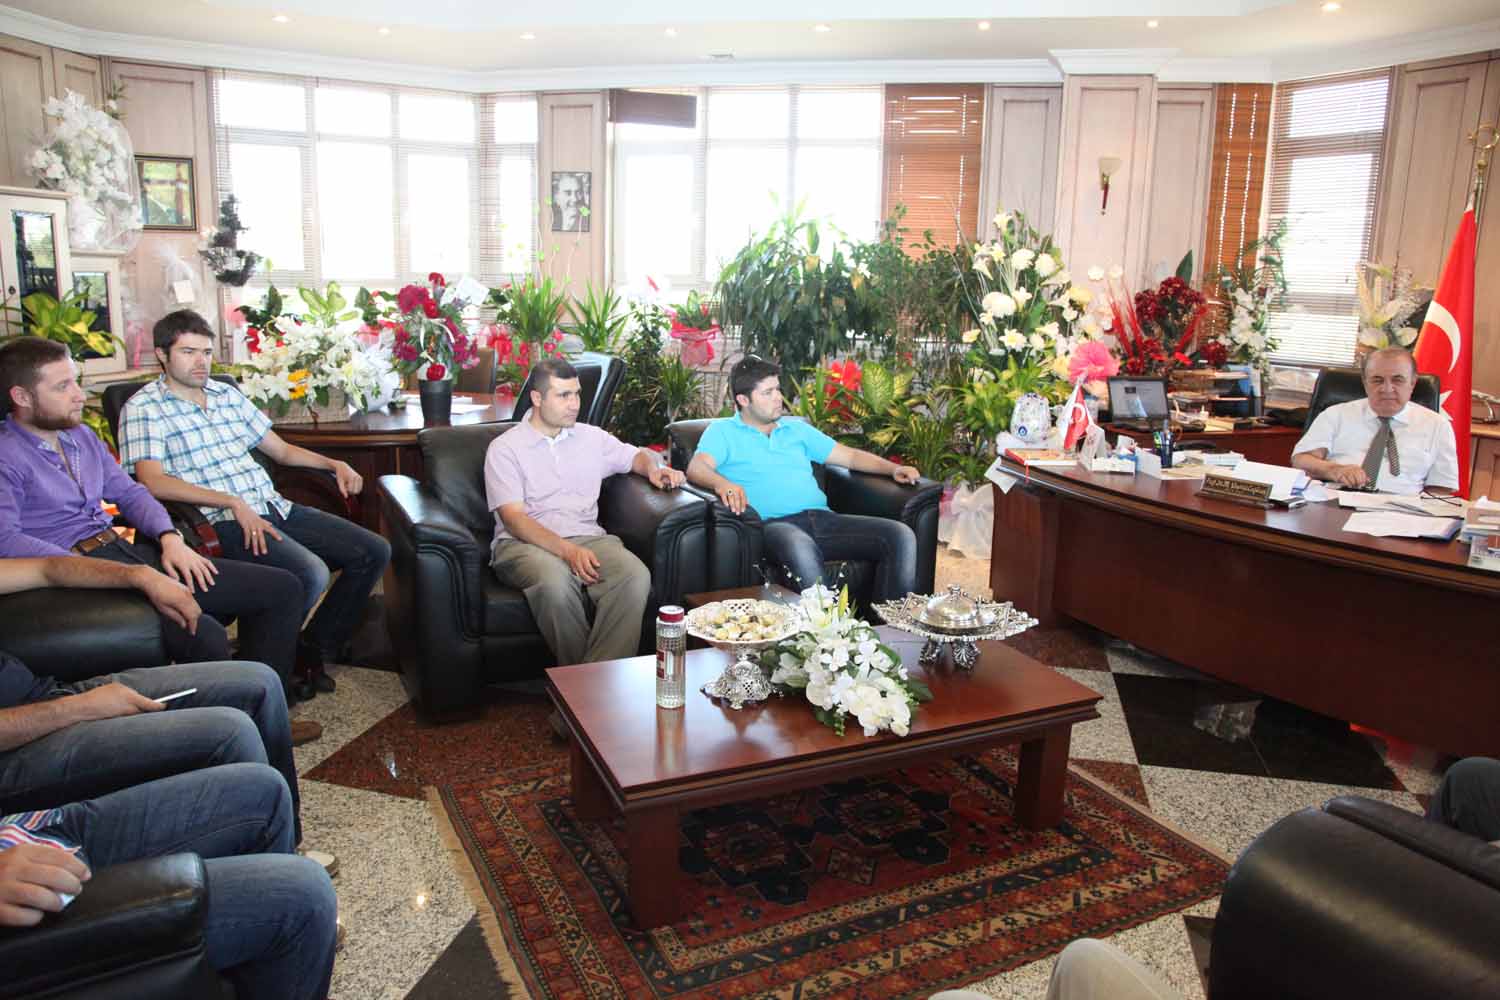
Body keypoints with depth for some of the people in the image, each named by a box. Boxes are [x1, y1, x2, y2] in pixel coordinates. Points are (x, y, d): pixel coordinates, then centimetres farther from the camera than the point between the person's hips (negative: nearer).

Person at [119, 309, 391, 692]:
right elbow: (152, 482, -15)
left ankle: (317, 647, 9)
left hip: (275, 507, 8)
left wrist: (334, 464, 8)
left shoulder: (228, 394, 20)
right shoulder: (143, 408, -1)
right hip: (221, 522, -7)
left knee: (374, 551, -4)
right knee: (310, 574, -32)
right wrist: (234, 503, -23)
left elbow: (281, 450, 26)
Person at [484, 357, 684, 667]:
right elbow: (513, 518, -7)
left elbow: (637, 455, 34)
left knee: (636, 576, -30)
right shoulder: (505, 448, 4)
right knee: (555, 582, -39)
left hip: (587, 537, 4)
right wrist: (567, 550, -22)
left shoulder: (592, 438, 19)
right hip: (524, 543, -3)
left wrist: (654, 468, 7)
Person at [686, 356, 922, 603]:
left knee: (901, 536, -15)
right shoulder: (722, 431, 12)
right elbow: (697, 468, -7)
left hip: (822, 518, 6)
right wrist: (722, 484, -31)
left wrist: (893, 468, 10)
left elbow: (849, 456, 27)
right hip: (774, 524, -5)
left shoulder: (796, 428, 27)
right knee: (799, 547, -42)